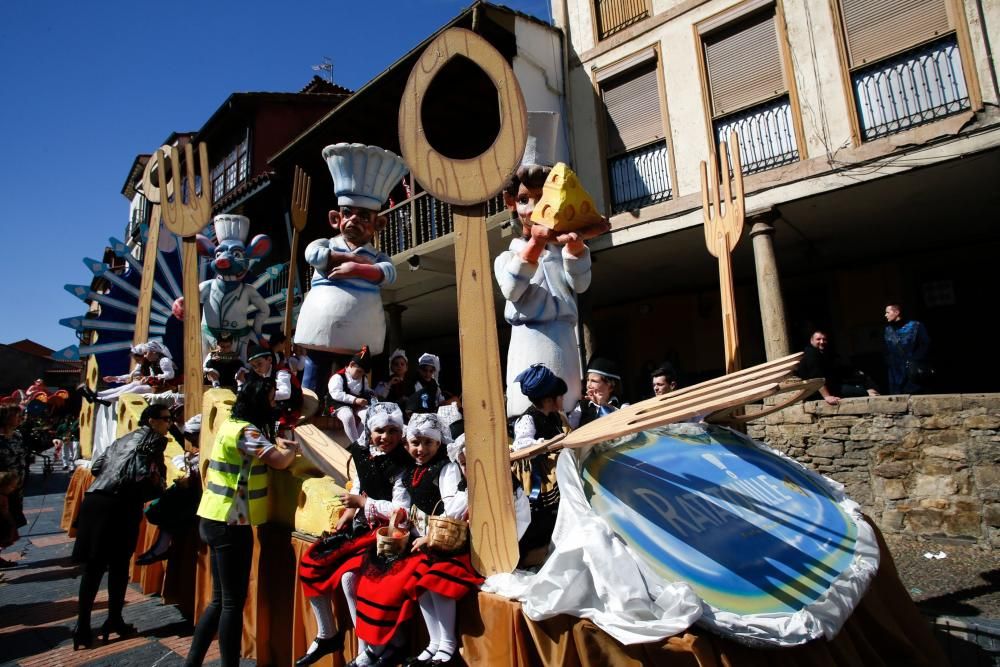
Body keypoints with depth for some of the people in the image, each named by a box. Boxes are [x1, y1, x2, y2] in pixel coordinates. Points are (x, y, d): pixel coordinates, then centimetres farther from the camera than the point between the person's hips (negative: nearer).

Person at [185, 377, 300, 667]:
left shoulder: (232, 424, 11)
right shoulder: (245, 431, -18)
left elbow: (266, 449, 20)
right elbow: (280, 461, -25)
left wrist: (280, 445, 3)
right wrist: (291, 448, -6)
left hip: (215, 520, 9)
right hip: (230, 524, -9)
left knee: (220, 599, 18)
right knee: (233, 602, 1)